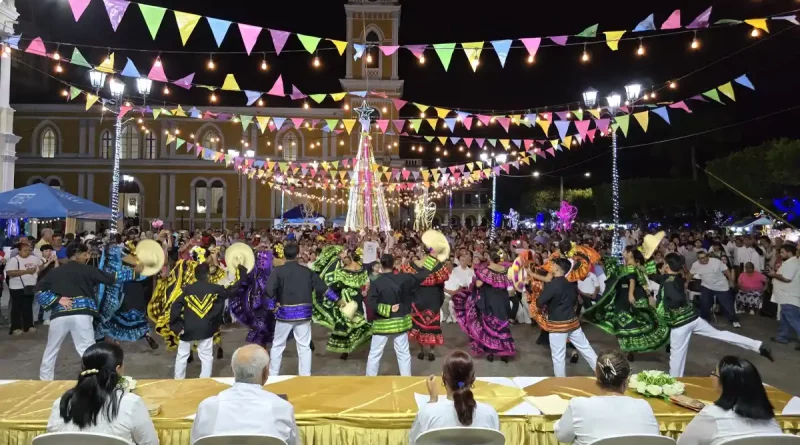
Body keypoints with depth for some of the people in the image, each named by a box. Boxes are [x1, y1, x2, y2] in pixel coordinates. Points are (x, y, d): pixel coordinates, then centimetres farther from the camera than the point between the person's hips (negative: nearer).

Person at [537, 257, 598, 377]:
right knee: (586, 349, 16)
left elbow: (540, 302, -19)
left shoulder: (552, 284, -17)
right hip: (573, 321, 7)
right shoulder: (571, 284, 7)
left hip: (558, 324, -7)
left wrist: (546, 306, 2)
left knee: (558, 357, 5)